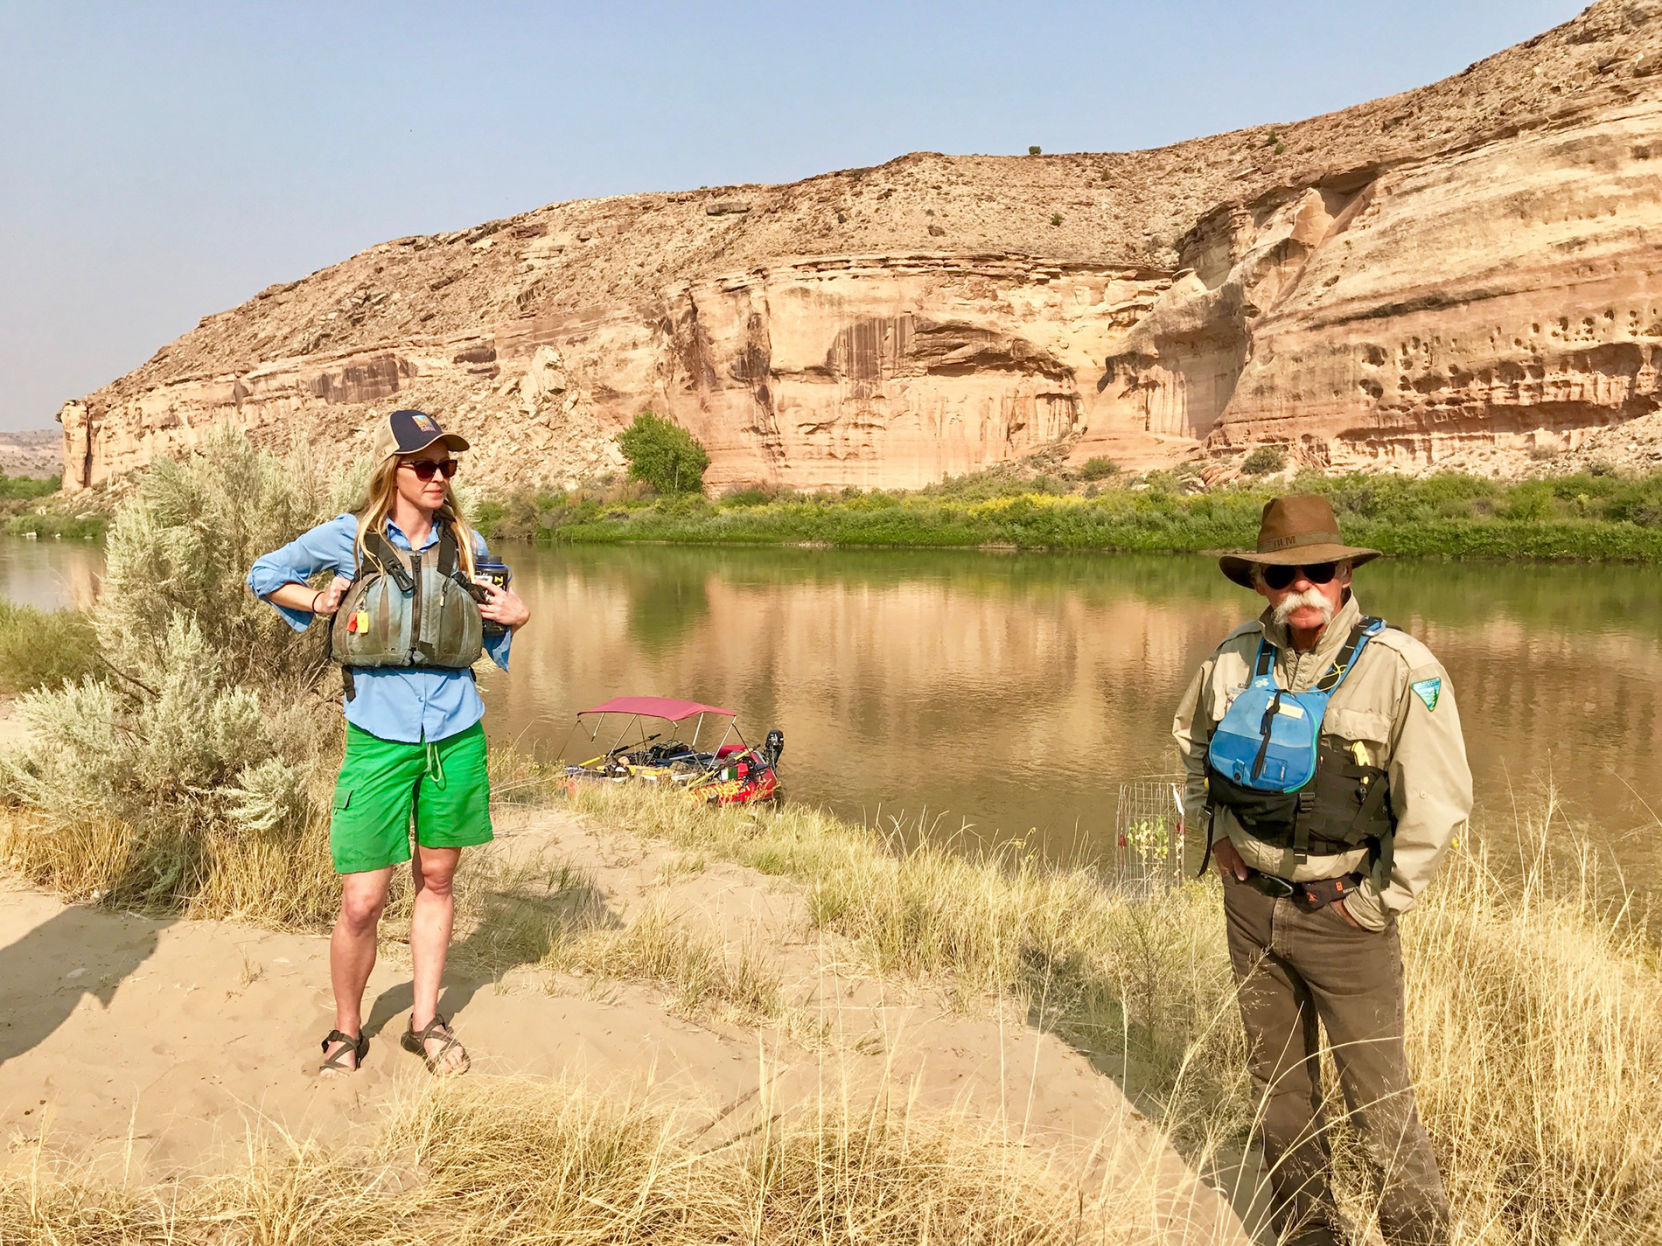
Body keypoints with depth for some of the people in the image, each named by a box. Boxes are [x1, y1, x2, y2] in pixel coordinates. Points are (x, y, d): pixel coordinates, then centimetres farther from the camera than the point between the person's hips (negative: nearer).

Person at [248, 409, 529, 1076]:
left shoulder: (466, 543, 4)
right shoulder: (347, 538, -3)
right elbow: (264, 575, 13)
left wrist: (514, 618, 0)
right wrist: (319, 603, -2)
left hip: (456, 735, 3)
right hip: (379, 737, -2)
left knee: (436, 881, 13)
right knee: (361, 902, -2)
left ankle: (426, 1022, 29)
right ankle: (347, 1032, 21)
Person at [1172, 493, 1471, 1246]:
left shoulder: (1400, 671, -17)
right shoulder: (1235, 660, -2)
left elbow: (1437, 804, -17)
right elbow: (1192, 737, 19)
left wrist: (1376, 903, -12)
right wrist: (1212, 826, 10)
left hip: (1341, 915, -5)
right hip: (1250, 903, 5)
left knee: (1379, 1098, 4)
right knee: (1277, 1083, 18)